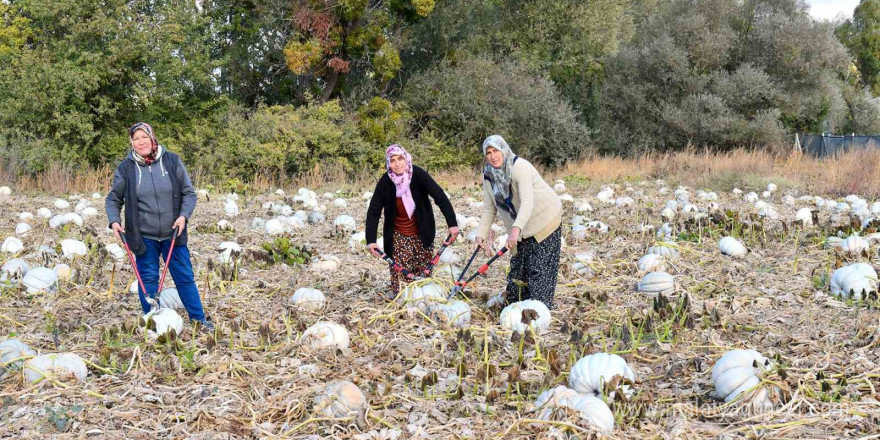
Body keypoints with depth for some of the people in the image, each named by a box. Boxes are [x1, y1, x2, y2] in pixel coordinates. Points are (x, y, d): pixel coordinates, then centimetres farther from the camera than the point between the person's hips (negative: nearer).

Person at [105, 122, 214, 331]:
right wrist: (114, 221, -11)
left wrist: (184, 215, -13)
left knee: (185, 277, 9)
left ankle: (198, 319, 21)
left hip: (173, 234, 1)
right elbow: (113, 199, 7)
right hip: (144, 236, -1)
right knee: (148, 280, 5)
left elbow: (189, 192, 2)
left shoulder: (172, 161, -2)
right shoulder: (126, 168, -3)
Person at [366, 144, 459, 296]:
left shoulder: (419, 175, -15)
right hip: (398, 236, 0)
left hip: (422, 234, 0)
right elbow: (374, 211, -12)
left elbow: (440, 197, -15)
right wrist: (371, 240, -20)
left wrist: (452, 223, -22)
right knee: (399, 273, -7)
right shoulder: (385, 182, -14)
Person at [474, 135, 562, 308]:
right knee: (518, 263, 12)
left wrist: (516, 229, -51)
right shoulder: (488, 175, -4)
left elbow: (527, 202, -38)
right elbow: (489, 209, 1)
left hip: (545, 220, -7)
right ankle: (512, 301, 23)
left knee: (540, 267, -10)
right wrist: (481, 235, -9)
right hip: (523, 227, 7)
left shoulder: (520, 167, -27)